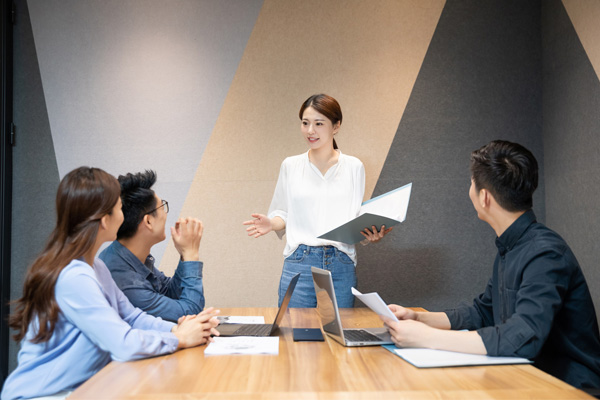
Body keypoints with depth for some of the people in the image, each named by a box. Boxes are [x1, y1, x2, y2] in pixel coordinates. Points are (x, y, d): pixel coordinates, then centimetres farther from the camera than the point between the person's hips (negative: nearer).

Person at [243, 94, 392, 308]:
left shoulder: (353, 167, 6)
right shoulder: (290, 165, 7)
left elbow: (357, 218, 8)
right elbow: (283, 213, 12)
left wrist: (371, 233, -11)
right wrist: (271, 223, -9)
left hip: (341, 266, 0)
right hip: (299, 264, 0)